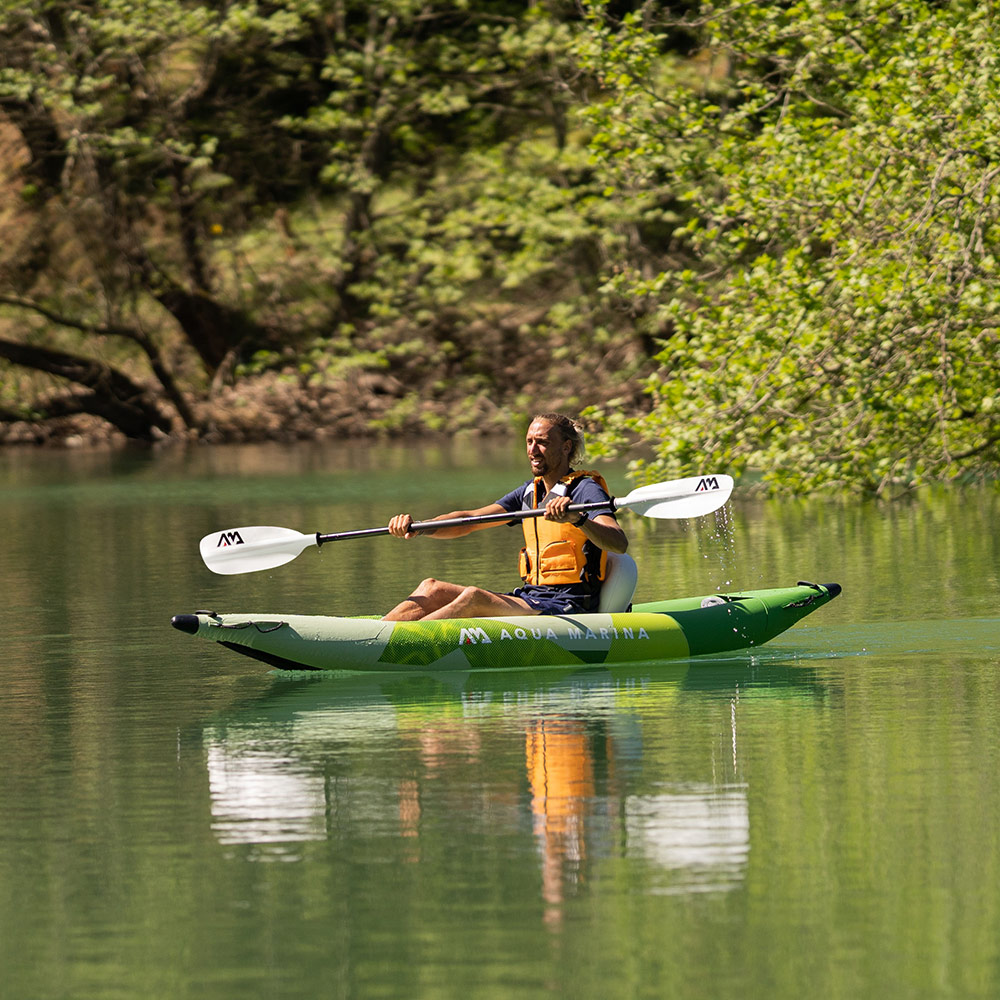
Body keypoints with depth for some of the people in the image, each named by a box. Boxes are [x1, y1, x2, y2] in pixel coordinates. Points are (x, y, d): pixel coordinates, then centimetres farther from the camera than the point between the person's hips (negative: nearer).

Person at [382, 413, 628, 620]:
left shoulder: (585, 490, -5)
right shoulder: (531, 492, 19)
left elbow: (619, 543, -23)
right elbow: (469, 521, 12)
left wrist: (578, 519, -42)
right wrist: (417, 527, -5)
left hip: (568, 608, -9)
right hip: (531, 598, 9)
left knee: (474, 598, -30)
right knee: (432, 589, -5)